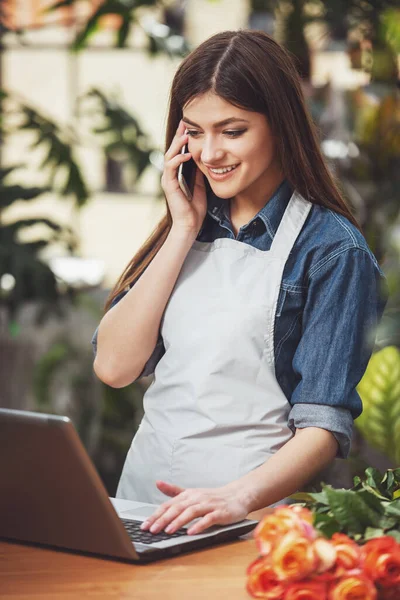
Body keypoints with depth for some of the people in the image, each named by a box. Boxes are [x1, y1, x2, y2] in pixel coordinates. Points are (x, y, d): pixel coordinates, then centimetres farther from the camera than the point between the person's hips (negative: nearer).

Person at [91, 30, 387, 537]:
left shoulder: (332, 248, -3)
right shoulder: (188, 226, 14)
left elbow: (324, 425, -9)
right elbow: (114, 366, 3)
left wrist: (239, 496, -26)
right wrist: (184, 230, 1)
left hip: (252, 510, -4)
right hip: (145, 493, 5)